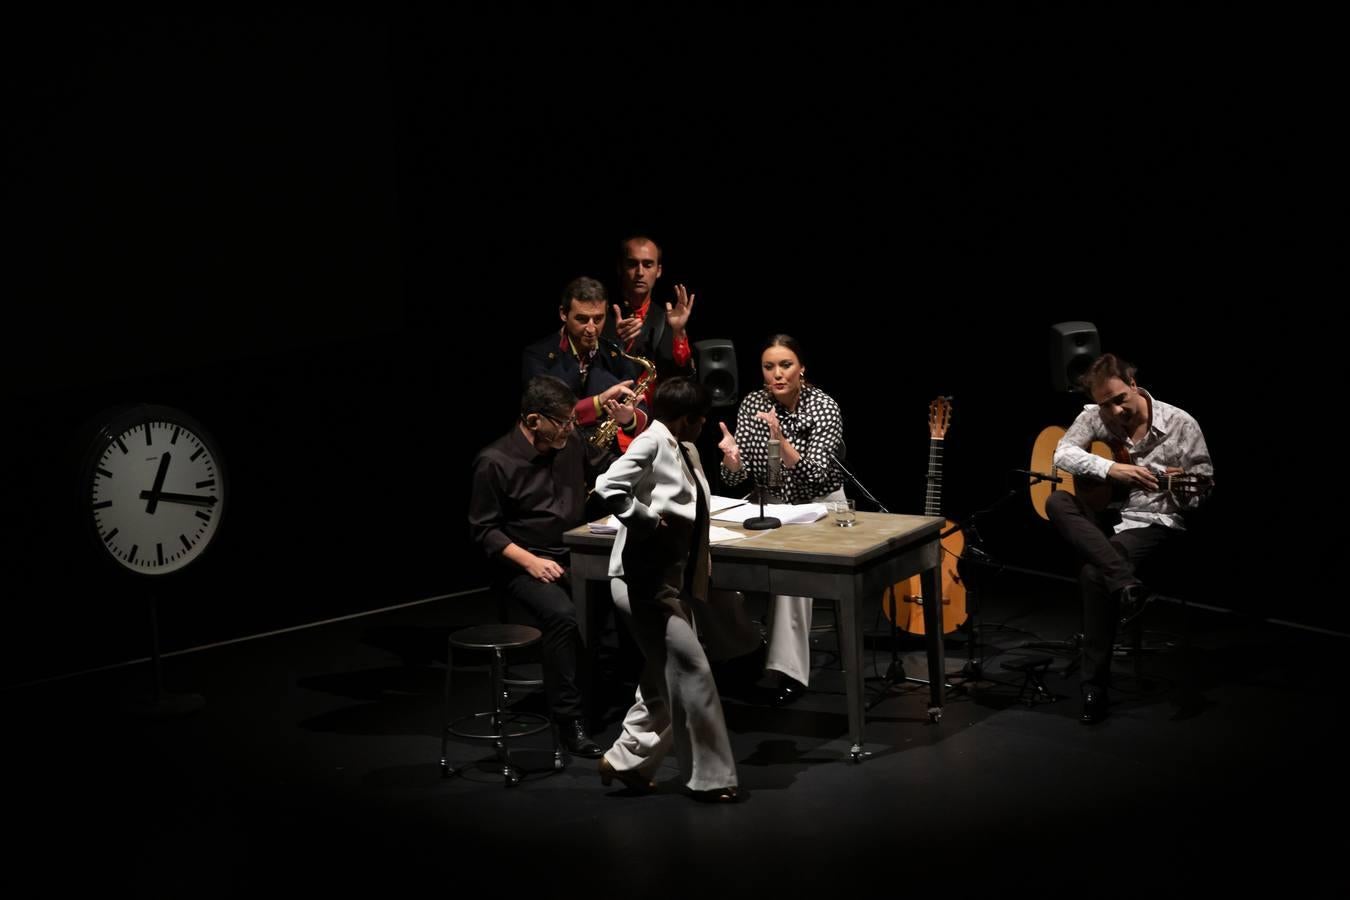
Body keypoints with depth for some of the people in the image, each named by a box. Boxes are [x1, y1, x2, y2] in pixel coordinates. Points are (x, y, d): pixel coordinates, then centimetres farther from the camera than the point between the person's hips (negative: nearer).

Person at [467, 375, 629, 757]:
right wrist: (530, 561, -21)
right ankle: (570, 720, -26)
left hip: (575, 555, 6)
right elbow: (483, 530, -9)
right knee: (562, 614, -35)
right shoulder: (495, 461, -11)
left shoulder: (571, 444, 5)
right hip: (523, 564, -5)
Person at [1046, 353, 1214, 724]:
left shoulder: (1180, 425, -7)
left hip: (1153, 520, -5)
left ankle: (1095, 686, -21)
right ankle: (1127, 586, -38)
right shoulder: (1094, 417, 0)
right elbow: (1063, 453, -14)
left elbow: (1204, 485, 1)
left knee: (1094, 574, -31)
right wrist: (1110, 468, -27)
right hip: (1103, 514, 5)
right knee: (1057, 502, -28)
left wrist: (1184, 486, -23)